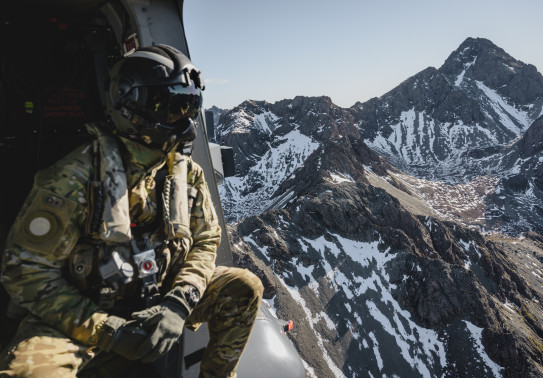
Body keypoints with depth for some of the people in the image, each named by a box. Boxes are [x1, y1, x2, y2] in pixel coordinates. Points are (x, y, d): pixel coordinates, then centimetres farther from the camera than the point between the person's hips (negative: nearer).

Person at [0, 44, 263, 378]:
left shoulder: (187, 172, -5)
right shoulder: (77, 177, -20)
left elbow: (205, 240, -1)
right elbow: (28, 270, -16)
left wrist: (178, 304, -18)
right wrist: (104, 330, -23)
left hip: (157, 299, 4)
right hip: (83, 316, -3)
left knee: (244, 286, -9)